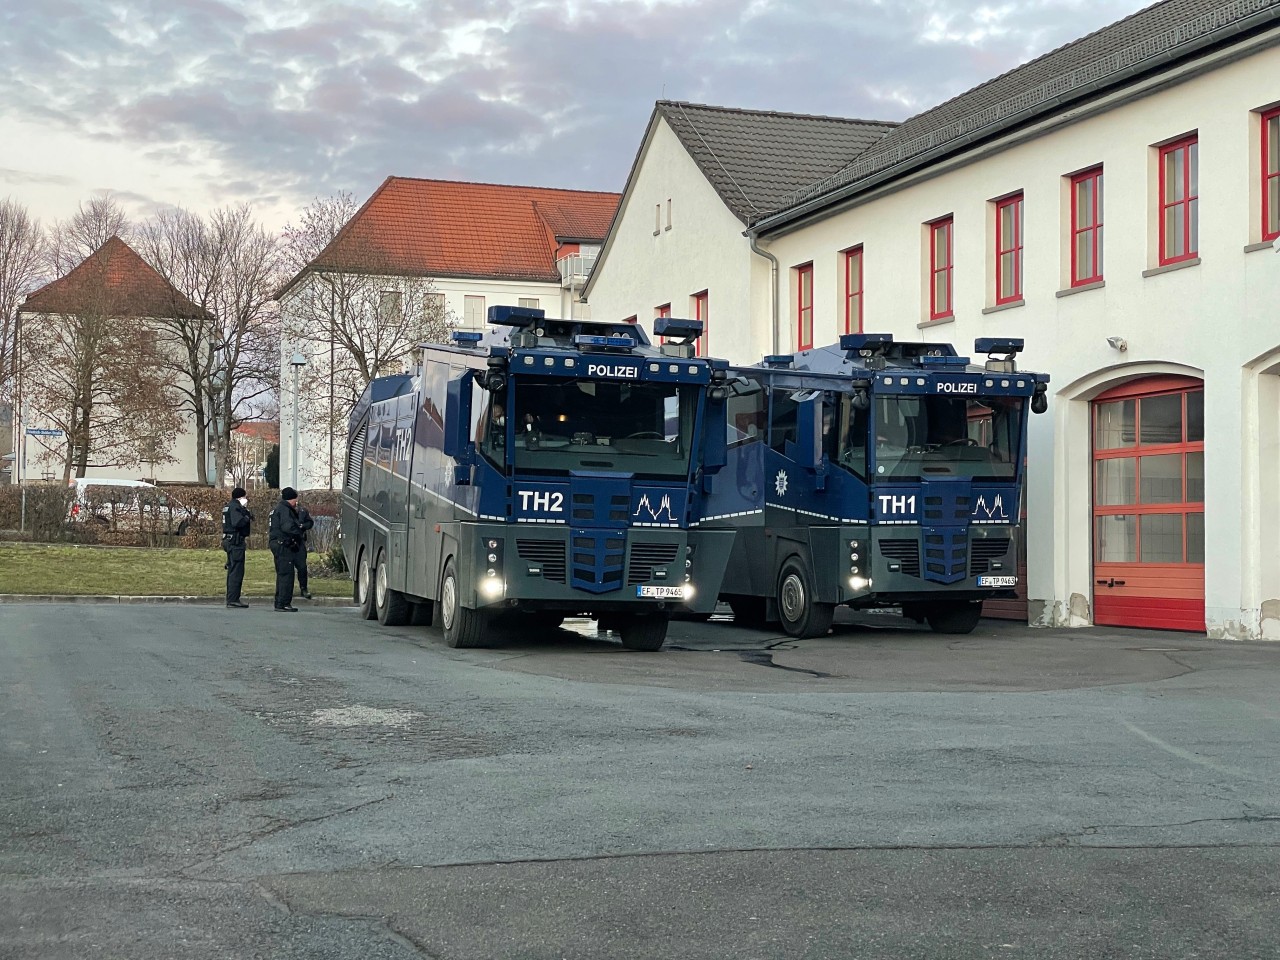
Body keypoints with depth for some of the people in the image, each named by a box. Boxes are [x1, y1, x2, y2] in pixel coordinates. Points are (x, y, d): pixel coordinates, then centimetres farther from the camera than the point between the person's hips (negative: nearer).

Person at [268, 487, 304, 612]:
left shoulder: (279, 508, 20)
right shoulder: (284, 509, -14)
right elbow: (287, 527, -25)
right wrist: (298, 533, -10)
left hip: (277, 544, 11)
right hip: (282, 544, -11)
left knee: (282, 574, 16)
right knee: (287, 574, -11)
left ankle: (279, 602, 20)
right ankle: (284, 603, -13)